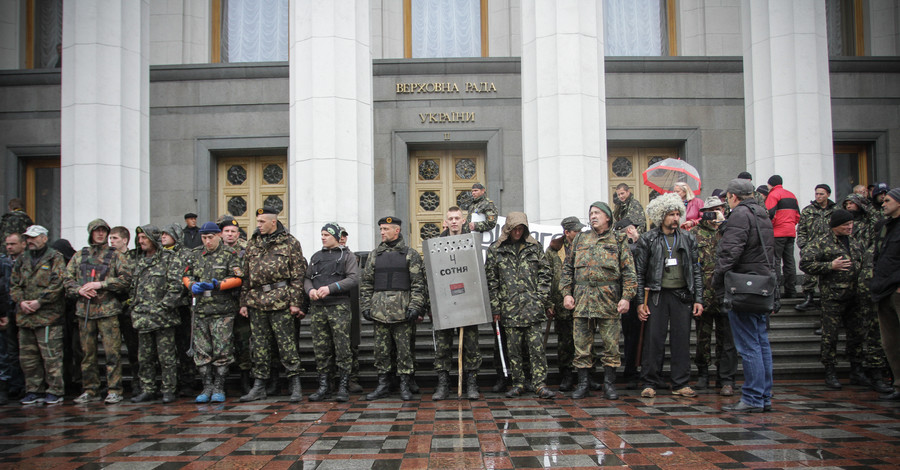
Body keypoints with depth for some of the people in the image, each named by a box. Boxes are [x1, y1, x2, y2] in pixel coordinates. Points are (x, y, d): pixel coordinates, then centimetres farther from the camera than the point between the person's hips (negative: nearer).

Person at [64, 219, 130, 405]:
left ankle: (114, 391, -1)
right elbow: (67, 279, 12)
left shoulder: (115, 255, 7)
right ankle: (90, 390, 16)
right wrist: (79, 290, -7)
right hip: (84, 309, 3)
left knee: (112, 351, -6)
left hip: (108, 310, -3)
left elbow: (126, 279, -3)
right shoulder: (79, 256, 16)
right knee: (87, 352, 7)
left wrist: (101, 284, -11)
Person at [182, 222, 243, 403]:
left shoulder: (230, 254, 1)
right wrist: (193, 285, -4)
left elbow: (237, 279, -7)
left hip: (223, 310, -5)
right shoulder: (197, 256, 17)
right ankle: (207, 387, 13)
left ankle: (219, 387, 4)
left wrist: (216, 285, -17)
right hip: (201, 310, 5)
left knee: (222, 350, -4)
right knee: (202, 351, 5)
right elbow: (186, 275, 18)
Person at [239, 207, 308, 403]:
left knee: (286, 344, -3)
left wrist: (295, 302, -9)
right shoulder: (252, 243, 15)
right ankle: (259, 386, 17)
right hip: (256, 301, 5)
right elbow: (245, 274, 16)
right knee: (258, 346, 9)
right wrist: (244, 302, 12)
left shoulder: (290, 243, 0)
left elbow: (298, 274, -3)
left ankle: (296, 386, 4)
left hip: (280, 301, -5)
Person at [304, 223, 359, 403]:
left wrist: (330, 288, -15)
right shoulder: (316, 257, 21)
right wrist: (310, 290, -5)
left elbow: (353, 279, -6)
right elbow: (307, 278, 18)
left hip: (339, 307, -4)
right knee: (321, 349, 5)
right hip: (317, 307, 4)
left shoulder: (347, 255, 6)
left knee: (342, 347, -6)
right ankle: (324, 386, 11)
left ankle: (343, 387, 0)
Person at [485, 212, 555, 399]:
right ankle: (518, 384, 15)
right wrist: (495, 307, -1)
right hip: (509, 307, 0)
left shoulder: (534, 247, 9)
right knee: (514, 348, 5)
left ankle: (540, 385, 0)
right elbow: (491, 280, 4)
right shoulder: (495, 249, 5)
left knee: (536, 346, -4)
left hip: (532, 306, 0)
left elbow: (545, 273, 10)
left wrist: (541, 299, 0)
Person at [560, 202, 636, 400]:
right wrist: (566, 293, 4)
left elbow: (629, 272, 3)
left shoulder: (619, 241, 8)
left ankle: (609, 384, 12)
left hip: (609, 299, -2)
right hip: (582, 299, 2)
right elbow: (567, 268, 14)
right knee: (582, 344, 3)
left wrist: (626, 296, -8)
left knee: (611, 343, 1)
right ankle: (583, 383, 12)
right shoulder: (580, 239, 15)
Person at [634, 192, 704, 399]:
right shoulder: (647, 240, 2)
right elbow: (639, 273, 1)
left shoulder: (687, 238, 10)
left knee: (682, 339, 3)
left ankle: (681, 384, 12)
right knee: (654, 339, -3)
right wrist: (640, 302, -4)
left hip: (682, 295, 2)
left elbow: (696, 271, 10)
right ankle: (650, 383, 6)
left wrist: (698, 299, 4)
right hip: (658, 295, -2)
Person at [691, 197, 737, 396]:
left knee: (726, 338, 2)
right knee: (703, 337, 9)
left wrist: (722, 223, -10)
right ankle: (702, 376, 22)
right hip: (703, 294, 0)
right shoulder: (694, 233, 8)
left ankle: (726, 380, 8)